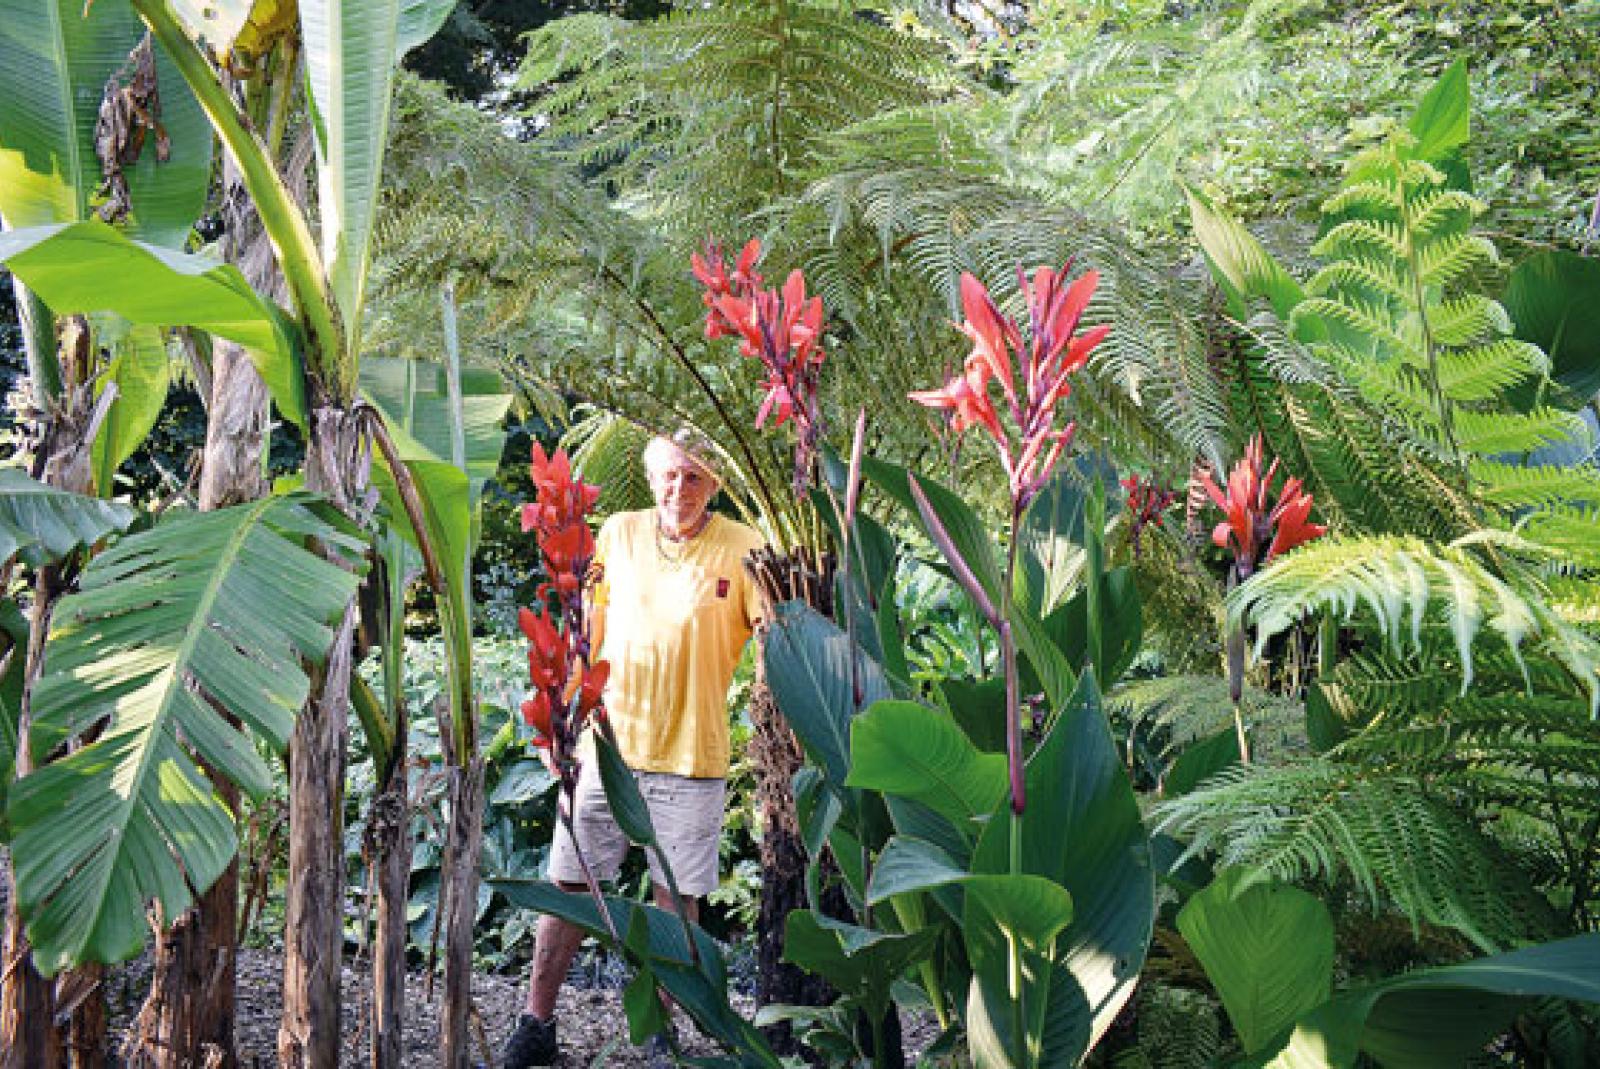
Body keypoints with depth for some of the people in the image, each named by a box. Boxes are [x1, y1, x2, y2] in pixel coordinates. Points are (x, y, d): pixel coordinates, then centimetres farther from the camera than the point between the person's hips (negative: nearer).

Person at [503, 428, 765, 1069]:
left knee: (677, 896, 7)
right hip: (608, 744, 3)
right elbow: (588, 630, 12)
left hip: (691, 756, -2)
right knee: (567, 884, 8)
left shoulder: (742, 549, -6)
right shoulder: (619, 533, 4)